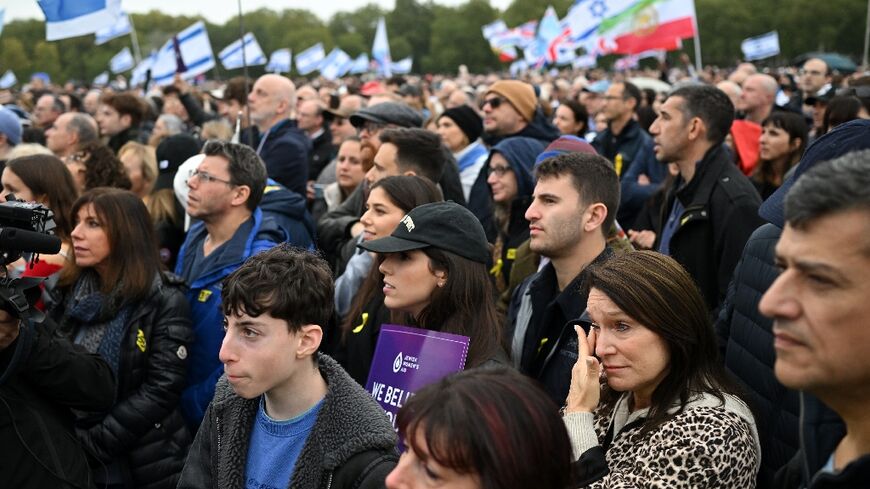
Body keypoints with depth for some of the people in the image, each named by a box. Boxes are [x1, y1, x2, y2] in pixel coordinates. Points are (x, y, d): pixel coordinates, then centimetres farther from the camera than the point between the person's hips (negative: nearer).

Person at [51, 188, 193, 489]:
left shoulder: (165, 302, -10)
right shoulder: (68, 292, 4)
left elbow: (161, 390, -16)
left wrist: (91, 444, -19)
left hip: (144, 464, -4)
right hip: (70, 458, 4)